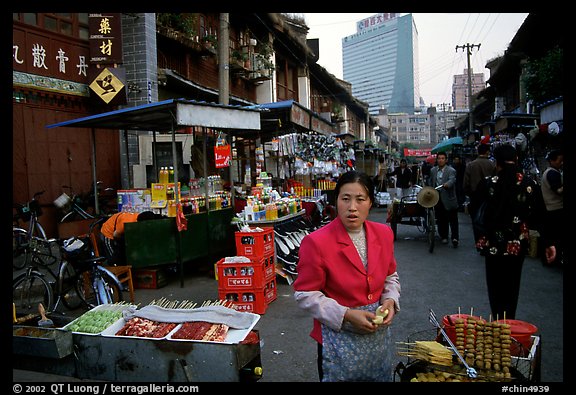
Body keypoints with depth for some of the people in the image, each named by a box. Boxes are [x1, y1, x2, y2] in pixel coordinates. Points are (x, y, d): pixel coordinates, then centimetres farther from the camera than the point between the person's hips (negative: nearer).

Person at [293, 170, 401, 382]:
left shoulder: (384, 233, -3)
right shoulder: (316, 242, -20)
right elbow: (305, 295, -15)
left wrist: (390, 300, -7)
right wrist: (346, 315, -22)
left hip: (378, 332, 5)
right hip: (338, 336, -5)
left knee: (380, 376, 23)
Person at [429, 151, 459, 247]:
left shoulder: (451, 170, -6)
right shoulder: (433, 170, 11)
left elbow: (451, 180, -24)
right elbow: (431, 183, 20)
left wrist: (447, 184, -45)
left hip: (448, 198, -5)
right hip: (437, 197, 5)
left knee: (452, 219, -2)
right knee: (441, 219, 11)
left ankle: (455, 238, 3)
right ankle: (444, 236, 23)